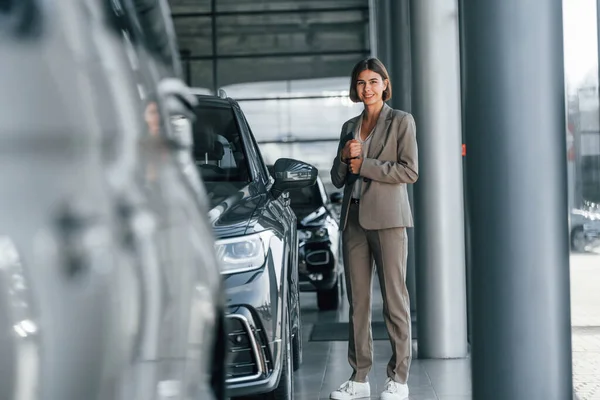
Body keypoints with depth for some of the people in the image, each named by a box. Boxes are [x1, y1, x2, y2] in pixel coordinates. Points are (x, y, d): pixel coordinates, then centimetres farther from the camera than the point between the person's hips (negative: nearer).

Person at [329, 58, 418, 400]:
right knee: (358, 300, 5)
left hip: (387, 218, -5)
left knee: (394, 298, -5)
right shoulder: (349, 127, 18)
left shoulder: (401, 121, 2)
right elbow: (337, 179, 17)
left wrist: (364, 165, -10)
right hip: (354, 218, 5)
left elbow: (410, 170, -9)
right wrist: (345, 156, -3)